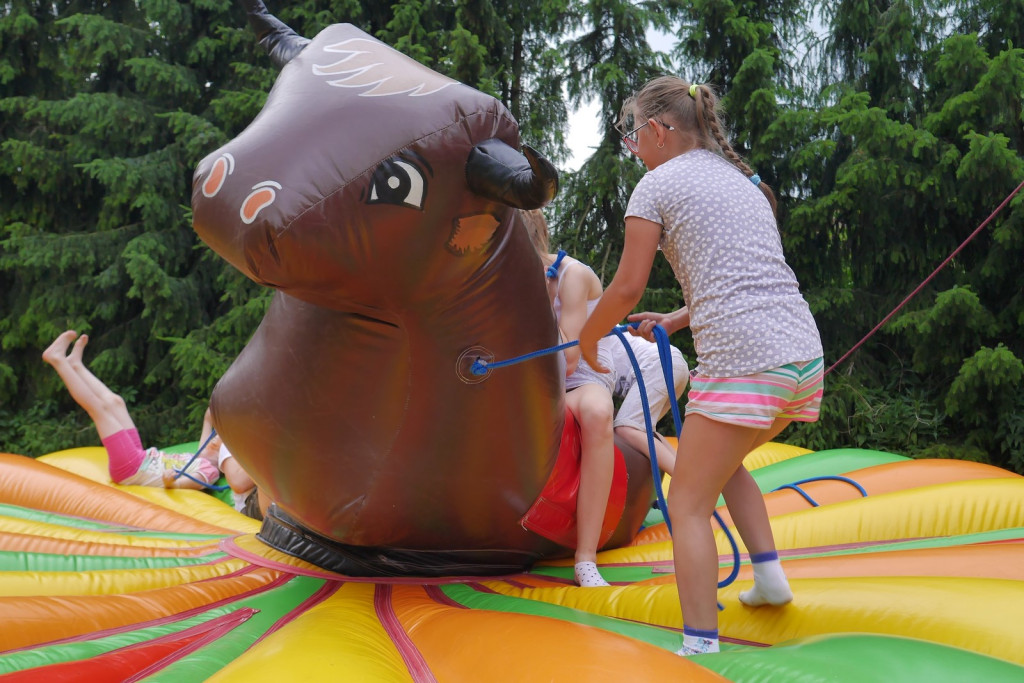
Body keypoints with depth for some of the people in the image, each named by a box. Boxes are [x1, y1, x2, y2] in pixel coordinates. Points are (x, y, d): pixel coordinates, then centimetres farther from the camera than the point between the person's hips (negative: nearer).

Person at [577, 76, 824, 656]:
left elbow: (628, 289, -1)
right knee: (724, 461, 31)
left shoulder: (657, 185, 1)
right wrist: (676, 320, 31)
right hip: (805, 353, 8)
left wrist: (587, 339, 16)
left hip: (741, 361, -8)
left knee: (689, 503, 2)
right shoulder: (740, 178, 24)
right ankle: (770, 574, 23)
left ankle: (702, 647, 0)